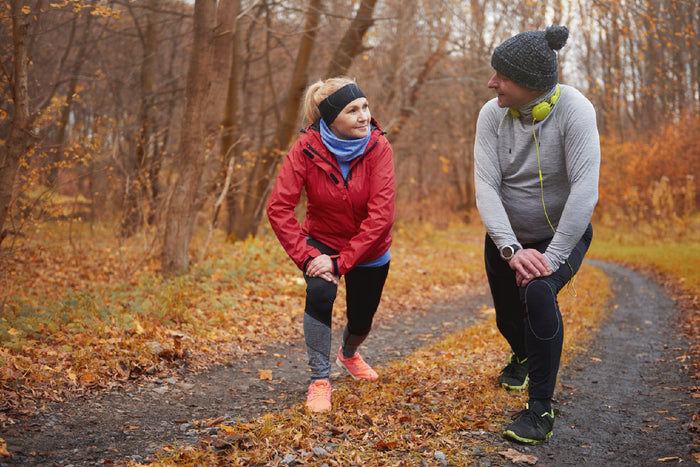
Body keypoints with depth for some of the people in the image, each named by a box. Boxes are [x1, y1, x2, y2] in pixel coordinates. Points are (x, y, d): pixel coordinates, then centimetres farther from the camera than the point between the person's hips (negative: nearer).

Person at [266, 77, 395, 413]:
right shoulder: (307, 147, -23)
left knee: (361, 321, 13)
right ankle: (320, 380, -9)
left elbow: (382, 214, -28)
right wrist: (307, 257, -30)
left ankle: (348, 354, 51)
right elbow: (279, 207, -24)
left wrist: (342, 261, -31)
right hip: (322, 241, -1)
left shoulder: (378, 147, -24)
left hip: (368, 248, 1)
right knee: (320, 292, -29)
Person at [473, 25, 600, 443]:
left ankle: (542, 407, -14)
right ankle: (524, 357, 57)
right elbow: (486, 187, -21)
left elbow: (585, 189, -31)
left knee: (538, 293, -31)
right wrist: (512, 249, -33)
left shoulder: (574, 110, -26)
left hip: (563, 233, -4)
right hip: (507, 236, 4)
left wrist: (553, 257, -32)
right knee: (508, 316, 17)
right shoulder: (492, 114, -16)